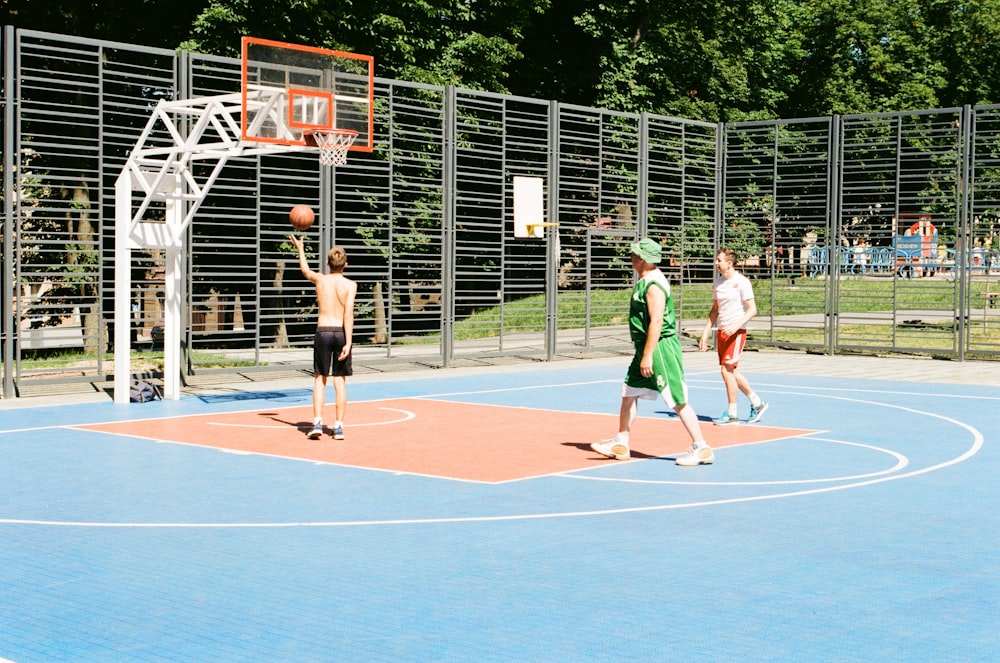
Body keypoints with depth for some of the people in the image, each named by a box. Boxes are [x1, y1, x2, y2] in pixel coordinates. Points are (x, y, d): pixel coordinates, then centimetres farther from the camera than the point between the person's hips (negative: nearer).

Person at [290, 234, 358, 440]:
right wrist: (348, 342, -12)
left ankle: (317, 423, -1)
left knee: (319, 379, 8)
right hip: (341, 333, -1)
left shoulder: (320, 279, 3)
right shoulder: (350, 285, -2)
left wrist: (300, 249, 44)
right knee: (340, 381, 5)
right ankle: (338, 427, 5)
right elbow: (348, 314, -11)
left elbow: (305, 269, 27)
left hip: (323, 331, 1)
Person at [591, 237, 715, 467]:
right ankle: (620, 444, 24)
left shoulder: (653, 286, -19)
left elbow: (656, 322, -25)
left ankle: (701, 448, -1)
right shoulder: (644, 281, 12)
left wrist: (648, 356, -26)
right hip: (645, 347, 11)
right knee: (629, 393, 15)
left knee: (677, 400, -7)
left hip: (660, 347, -11)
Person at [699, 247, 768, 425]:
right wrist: (705, 333, 12)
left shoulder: (741, 282, -10)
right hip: (721, 331, 7)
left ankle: (731, 413, 0)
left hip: (736, 332, -7)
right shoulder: (718, 282, 11)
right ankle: (757, 403, 26)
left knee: (727, 370, -10)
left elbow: (752, 309, -11)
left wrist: (736, 326, -24)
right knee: (731, 372, 10)